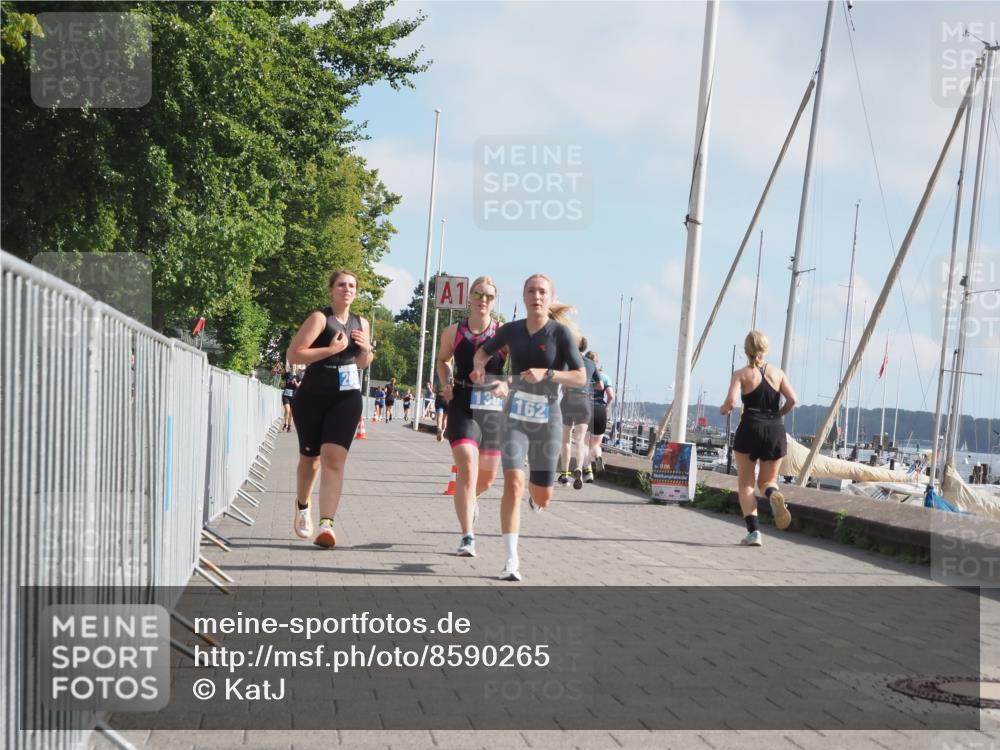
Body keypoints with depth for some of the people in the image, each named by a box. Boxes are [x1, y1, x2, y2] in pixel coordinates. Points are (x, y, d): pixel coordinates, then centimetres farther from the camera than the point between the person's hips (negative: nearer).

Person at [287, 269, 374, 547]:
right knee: (310, 459, 12)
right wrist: (331, 349, -21)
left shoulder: (361, 324, 10)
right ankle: (302, 506, 42)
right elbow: (293, 355, -16)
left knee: (334, 459, -14)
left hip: (347, 399, 3)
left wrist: (367, 350, 1)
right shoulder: (320, 318, -8)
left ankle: (327, 525, -21)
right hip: (311, 398, -2)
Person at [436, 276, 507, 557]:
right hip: (462, 407, -1)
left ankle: (469, 500, 51)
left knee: (487, 476, 15)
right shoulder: (453, 332, 2)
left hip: (493, 409, 1)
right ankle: (468, 538, -15)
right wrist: (447, 383, 4)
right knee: (467, 468, -18)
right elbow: (442, 360, 21)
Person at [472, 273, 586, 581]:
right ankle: (511, 561, -12)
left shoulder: (560, 332, -7)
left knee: (542, 498, 7)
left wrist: (546, 374, -24)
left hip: (546, 420, -1)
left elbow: (581, 378, -10)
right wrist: (479, 368, -1)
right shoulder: (512, 330, 2)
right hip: (515, 417, 1)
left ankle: (534, 494, 48)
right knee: (513, 483, -17)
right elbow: (483, 351, 21)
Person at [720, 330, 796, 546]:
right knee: (768, 480, 16)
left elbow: (731, 402, -15)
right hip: (776, 430, 3)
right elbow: (792, 400, -3)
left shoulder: (741, 374, -1)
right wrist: (778, 414, 14)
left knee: (746, 483, 8)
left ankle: (753, 531, -4)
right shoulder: (777, 373, 7)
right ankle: (774, 494, -21)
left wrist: (724, 410, 7)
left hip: (750, 428, -2)